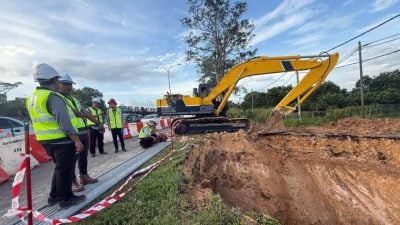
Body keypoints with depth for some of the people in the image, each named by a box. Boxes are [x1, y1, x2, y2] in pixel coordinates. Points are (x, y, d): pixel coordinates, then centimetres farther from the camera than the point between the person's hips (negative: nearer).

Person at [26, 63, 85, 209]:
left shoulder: (32, 98, 12)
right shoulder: (53, 97, -19)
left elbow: (37, 121, 20)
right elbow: (64, 122, -25)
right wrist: (77, 141, -22)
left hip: (46, 141, 9)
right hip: (62, 140, -9)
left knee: (60, 168, 22)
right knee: (65, 170, 4)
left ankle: (54, 196, 32)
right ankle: (65, 199, 16)